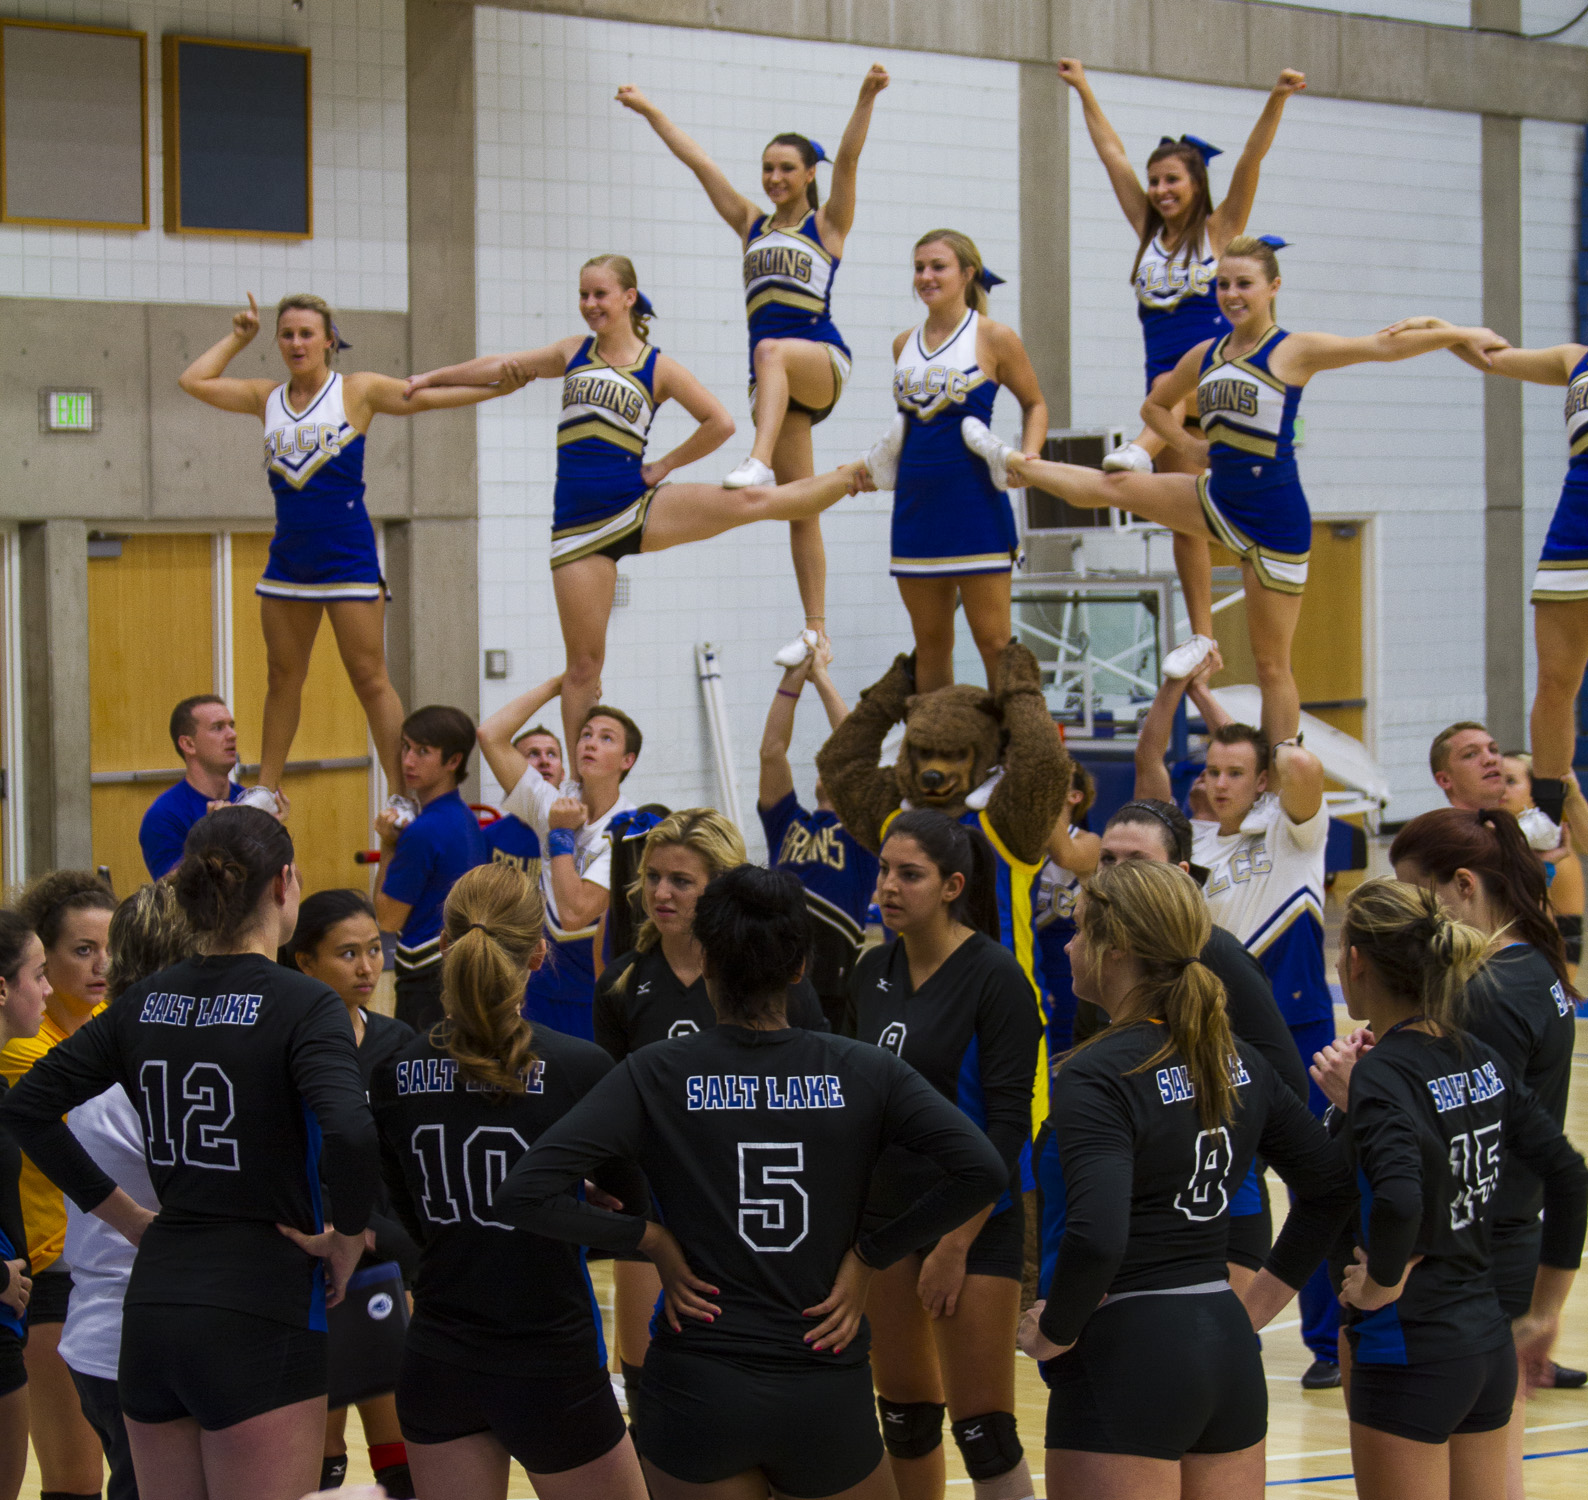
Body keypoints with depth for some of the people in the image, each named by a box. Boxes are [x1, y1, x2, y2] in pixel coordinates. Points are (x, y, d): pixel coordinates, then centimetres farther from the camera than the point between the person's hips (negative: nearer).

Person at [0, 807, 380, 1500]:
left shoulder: (146, 1002, 7)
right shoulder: (302, 1005, -11)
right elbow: (349, 1134, -27)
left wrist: (123, 1212, 14)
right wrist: (346, 1239, -10)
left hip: (151, 1306, 6)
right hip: (257, 1313, -6)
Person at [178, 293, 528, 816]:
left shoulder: (358, 390, 0)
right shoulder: (267, 398, 10)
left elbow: (427, 396, -3)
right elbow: (194, 381, 13)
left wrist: (495, 388, -13)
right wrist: (238, 338, 13)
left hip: (347, 554, -4)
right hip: (288, 554, 4)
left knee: (369, 678, -6)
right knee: (283, 677, 12)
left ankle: (401, 794, -4)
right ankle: (267, 790, 21)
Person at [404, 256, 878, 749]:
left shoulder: (658, 367, 1)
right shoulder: (574, 352, 10)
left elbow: (719, 422, 4)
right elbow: (500, 366, 20)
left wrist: (664, 466, 3)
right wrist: (429, 378, 25)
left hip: (637, 506, -1)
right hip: (579, 525, 2)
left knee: (750, 501, -21)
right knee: (583, 663, 2)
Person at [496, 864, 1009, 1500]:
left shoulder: (653, 1076, -5)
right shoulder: (863, 1072, -3)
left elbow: (526, 1194, -15)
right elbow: (982, 1171, -14)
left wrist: (652, 1238, -3)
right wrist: (868, 1255, -3)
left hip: (695, 1396, 0)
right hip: (828, 1398, 1)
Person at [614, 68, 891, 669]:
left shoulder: (828, 224, 9)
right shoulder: (752, 225, 20)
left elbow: (848, 158, -6)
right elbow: (699, 162, 20)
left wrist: (866, 98, -20)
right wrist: (649, 112, 20)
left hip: (821, 356, -4)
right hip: (772, 375, 4)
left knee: (771, 351, -39)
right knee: (799, 511, 0)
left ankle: (758, 462, -54)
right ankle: (815, 631, 0)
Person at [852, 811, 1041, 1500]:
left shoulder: (994, 975, -13)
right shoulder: (874, 969, 6)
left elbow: (1009, 1122, -15)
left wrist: (956, 1243, -17)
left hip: (973, 1218, -6)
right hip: (885, 1209, 6)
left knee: (982, 1430, -7)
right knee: (904, 1414, 11)